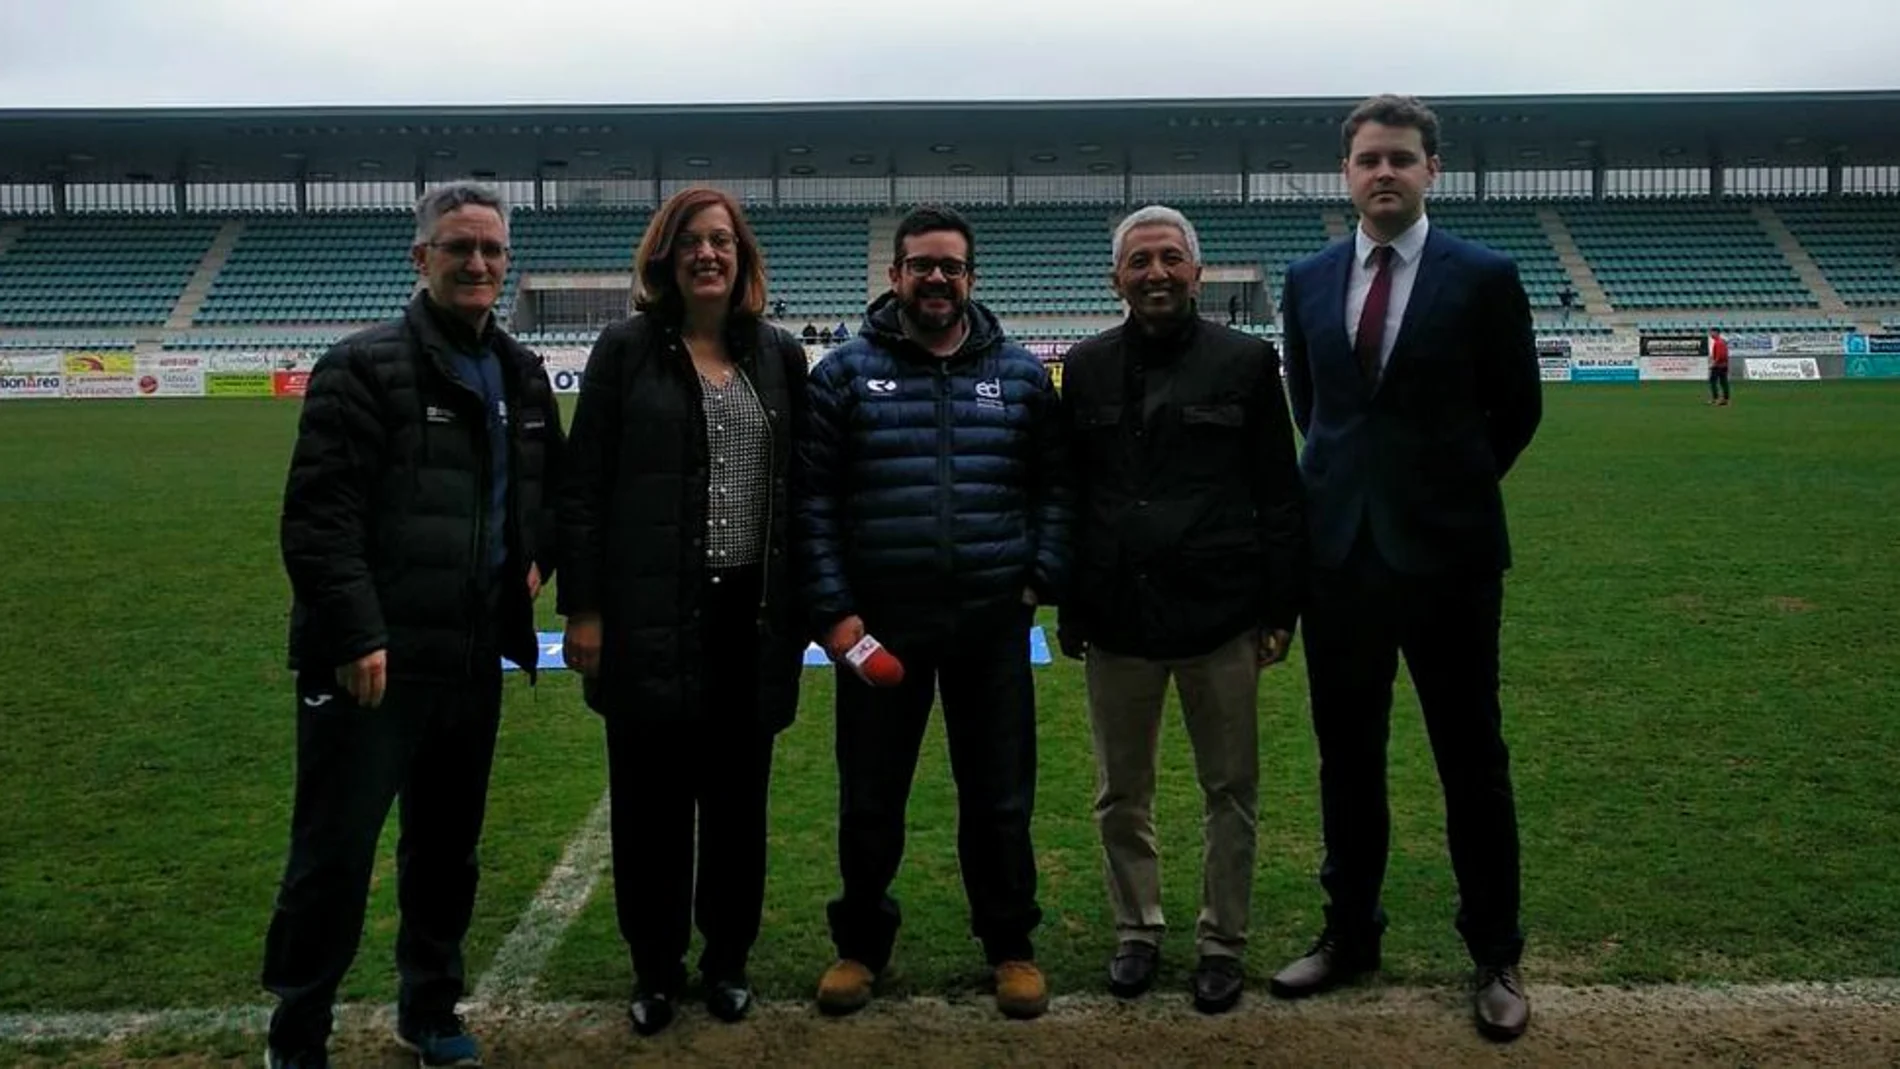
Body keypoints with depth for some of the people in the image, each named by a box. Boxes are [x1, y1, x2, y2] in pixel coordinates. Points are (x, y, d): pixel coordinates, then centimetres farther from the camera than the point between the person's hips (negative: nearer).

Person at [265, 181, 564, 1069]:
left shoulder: (521, 375, 12)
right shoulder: (365, 367, -9)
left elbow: (554, 485, 27)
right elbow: (317, 517, -16)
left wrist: (538, 556, 10)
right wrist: (356, 635, -21)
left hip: (473, 657, 6)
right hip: (374, 659, -6)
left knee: (447, 847, 17)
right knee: (335, 852, 2)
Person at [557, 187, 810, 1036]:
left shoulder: (780, 355, 9)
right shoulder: (627, 349, -1)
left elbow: (802, 483, 11)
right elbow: (584, 487, -2)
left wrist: (805, 604, 8)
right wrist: (583, 608, -7)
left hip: (751, 610, 3)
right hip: (651, 613, -2)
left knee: (738, 795, 11)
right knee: (651, 798, 6)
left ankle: (728, 958, 28)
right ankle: (655, 968, 23)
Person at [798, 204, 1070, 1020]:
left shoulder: (1021, 374, 7)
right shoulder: (845, 372, 1)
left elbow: (1055, 485, 10)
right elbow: (810, 497, -2)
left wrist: (1042, 578, -2)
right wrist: (830, 608, -9)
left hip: (992, 624, 1)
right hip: (878, 623, -1)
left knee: (1000, 796, 10)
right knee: (869, 798, 11)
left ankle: (1010, 945, 28)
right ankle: (860, 944, 30)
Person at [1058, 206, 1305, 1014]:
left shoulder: (1246, 362, 1)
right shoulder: (1087, 367, 7)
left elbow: (1278, 495, 1)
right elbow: (1068, 493, 9)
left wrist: (1279, 609, -2)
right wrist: (1069, 609, 7)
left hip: (1220, 617, -2)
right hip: (1116, 620, 2)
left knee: (1230, 792, 8)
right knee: (1121, 793, 12)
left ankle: (1222, 941, 24)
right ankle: (1136, 929, 29)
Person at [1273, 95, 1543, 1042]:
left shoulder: (1483, 278, -4)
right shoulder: (1308, 280, 7)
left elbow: (1517, 410, 5)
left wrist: (1451, 490, 9)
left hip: (1446, 550, -3)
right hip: (1339, 548, 3)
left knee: (1472, 759, 6)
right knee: (1345, 756, 12)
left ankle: (1494, 956, 21)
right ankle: (1349, 933, 28)